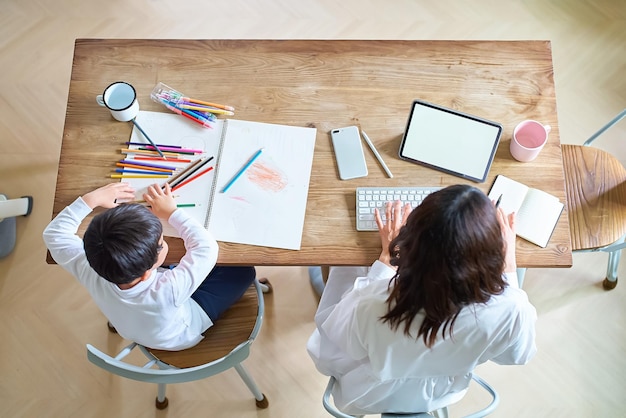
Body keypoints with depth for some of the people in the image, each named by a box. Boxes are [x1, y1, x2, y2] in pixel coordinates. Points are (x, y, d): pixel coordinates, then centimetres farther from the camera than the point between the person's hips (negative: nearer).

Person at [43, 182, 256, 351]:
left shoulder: (91, 273, -37)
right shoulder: (167, 293, -49)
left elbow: (54, 233, -18)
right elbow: (206, 248, -34)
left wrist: (91, 199, -19)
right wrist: (171, 212, -25)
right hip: (185, 332, -4)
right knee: (243, 271, 6)